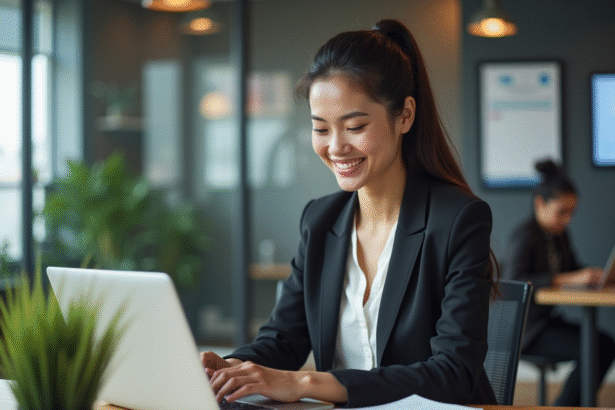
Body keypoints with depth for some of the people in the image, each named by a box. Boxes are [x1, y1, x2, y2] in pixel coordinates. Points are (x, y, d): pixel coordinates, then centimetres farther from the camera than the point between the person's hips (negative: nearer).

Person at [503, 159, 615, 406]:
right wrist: (568, 279, -33)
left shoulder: (559, 234, 11)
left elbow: (573, 270, 19)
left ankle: (571, 406, 0)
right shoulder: (525, 235, -15)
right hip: (522, 328, -8)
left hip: (547, 319, 8)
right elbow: (514, 282, -29)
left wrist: (593, 275, -6)